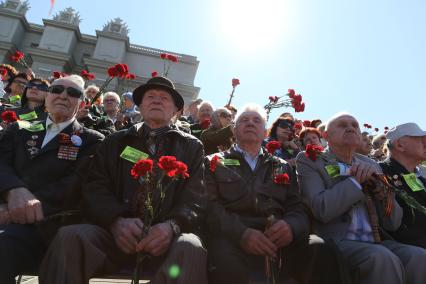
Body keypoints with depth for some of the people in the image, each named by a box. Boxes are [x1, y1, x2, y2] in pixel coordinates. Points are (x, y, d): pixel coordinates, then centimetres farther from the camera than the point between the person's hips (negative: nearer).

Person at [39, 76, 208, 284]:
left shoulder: (191, 147, 13)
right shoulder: (115, 141, 18)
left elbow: (196, 199, 2)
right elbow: (95, 188, 7)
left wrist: (172, 225, -19)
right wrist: (117, 220, -14)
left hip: (165, 235, -1)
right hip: (115, 232, 2)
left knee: (191, 248, -34)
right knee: (69, 236, -27)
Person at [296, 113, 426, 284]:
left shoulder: (371, 165, 16)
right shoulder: (310, 160, 1)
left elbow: (393, 223, 11)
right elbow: (322, 210, -16)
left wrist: (379, 184, -4)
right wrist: (356, 179, -8)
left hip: (377, 243, 5)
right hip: (336, 242, -5)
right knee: (383, 259, -31)